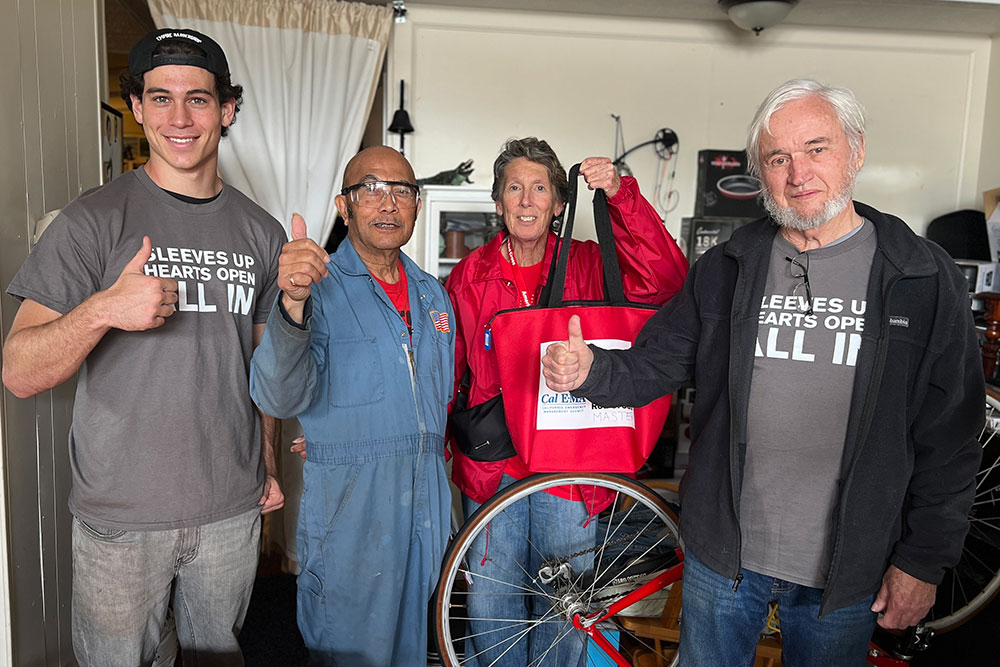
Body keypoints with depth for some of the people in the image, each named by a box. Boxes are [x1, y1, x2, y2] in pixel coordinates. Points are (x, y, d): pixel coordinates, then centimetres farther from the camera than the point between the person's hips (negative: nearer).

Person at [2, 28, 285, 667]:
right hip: (121, 517, -3)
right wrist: (104, 308, -28)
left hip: (232, 510, 3)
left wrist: (268, 464, 11)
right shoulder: (94, 219, -8)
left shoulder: (261, 232, 4)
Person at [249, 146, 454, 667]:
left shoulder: (433, 295, 9)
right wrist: (292, 305, -44)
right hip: (349, 511, -5)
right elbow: (280, 397, -28)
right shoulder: (317, 288, -11)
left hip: (426, 508, 5)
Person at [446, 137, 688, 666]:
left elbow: (663, 280, -18)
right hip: (491, 466, 1)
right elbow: (446, 370, 3)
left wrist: (620, 195, -27)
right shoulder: (469, 275, 0)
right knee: (490, 601, 14)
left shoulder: (587, 265, -2)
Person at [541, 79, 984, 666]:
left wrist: (924, 561, -3)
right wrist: (589, 371, -20)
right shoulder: (724, 271, -1)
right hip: (723, 554, 2)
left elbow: (950, 437, -4)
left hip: (847, 572, -1)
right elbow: (652, 368, 0)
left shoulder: (927, 280, -6)